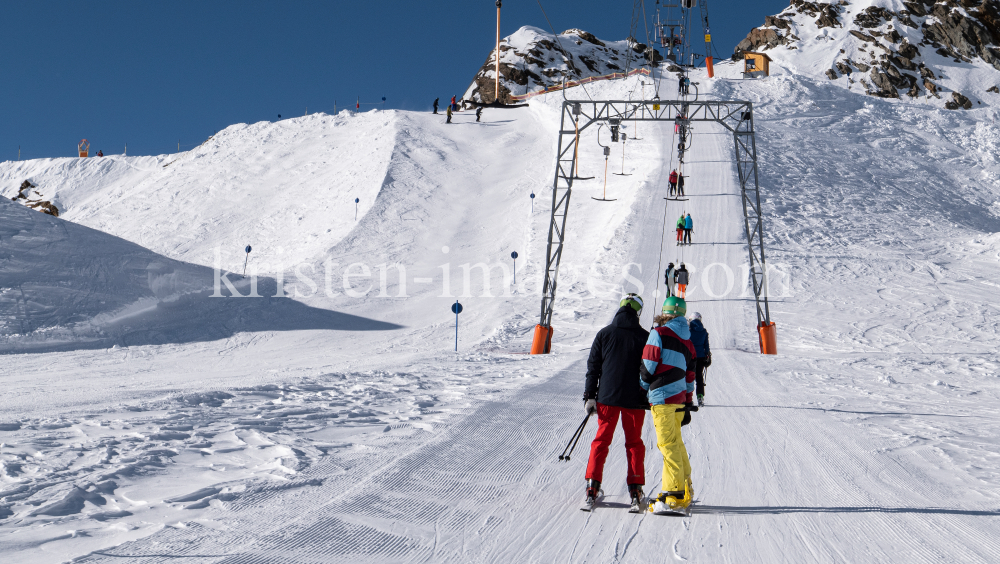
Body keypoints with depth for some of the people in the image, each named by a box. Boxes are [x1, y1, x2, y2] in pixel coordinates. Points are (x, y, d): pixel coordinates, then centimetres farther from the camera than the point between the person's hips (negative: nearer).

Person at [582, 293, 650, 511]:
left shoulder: (604, 334, 0)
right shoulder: (645, 337, -3)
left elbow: (593, 367, 1)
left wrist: (589, 396, 5)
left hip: (607, 397, 1)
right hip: (634, 400, 0)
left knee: (601, 441, 9)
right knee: (634, 442, 11)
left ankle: (592, 488, 4)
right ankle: (636, 489, 8)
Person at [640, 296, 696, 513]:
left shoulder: (659, 333, -6)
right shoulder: (687, 341, 15)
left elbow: (649, 366, -8)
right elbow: (689, 377, 17)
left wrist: (642, 389, 7)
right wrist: (688, 405, 22)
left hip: (663, 397, -7)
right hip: (679, 398, 7)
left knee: (668, 444, -7)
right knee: (676, 443, 16)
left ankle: (674, 496, -8)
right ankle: (685, 491, 22)